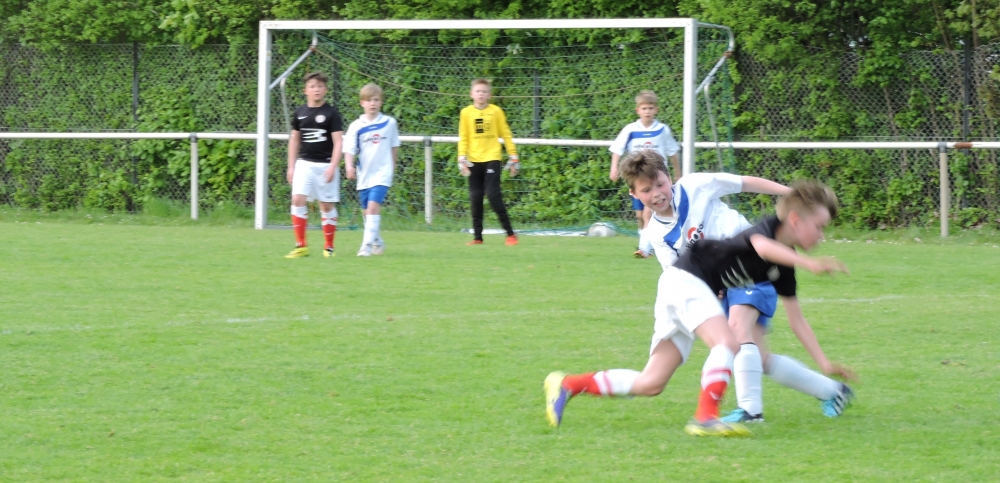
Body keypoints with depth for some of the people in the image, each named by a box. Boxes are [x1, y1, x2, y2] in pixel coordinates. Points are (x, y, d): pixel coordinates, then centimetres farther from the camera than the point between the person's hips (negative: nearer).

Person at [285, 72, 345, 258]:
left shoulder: (331, 113, -3)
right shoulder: (300, 112, 8)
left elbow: (338, 141, -6)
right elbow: (294, 139, 16)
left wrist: (333, 166, -15)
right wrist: (291, 166, 12)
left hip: (325, 165, -3)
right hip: (304, 163, 3)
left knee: (326, 205, 3)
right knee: (298, 199, -12)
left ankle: (329, 247, 14)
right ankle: (301, 246, -8)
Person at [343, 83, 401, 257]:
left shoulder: (389, 123, -2)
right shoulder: (356, 127, -4)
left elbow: (394, 146, 12)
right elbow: (349, 150, -9)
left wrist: (392, 165, 18)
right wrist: (349, 166, -26)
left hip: (382, 173, -2)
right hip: (364, 175, 2)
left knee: (373, 206, -18)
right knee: (367, 211, 11)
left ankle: (367, 245, -18)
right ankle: (377, 242, 32)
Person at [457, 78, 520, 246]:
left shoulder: (496, 111, 2)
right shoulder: (466, 113, 6)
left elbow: (506, 135, 6)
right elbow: (463, 138, 7)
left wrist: (514, 157, 3)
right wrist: (462, 158, -4)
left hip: (492, 158, -3)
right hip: (474, 161, 3)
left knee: (493, 195, -13)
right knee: (475, 198, 3)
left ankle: (510, 233, -6)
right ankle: (477, 237, 10)